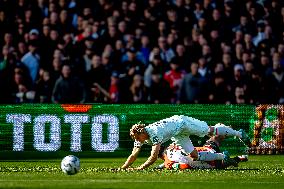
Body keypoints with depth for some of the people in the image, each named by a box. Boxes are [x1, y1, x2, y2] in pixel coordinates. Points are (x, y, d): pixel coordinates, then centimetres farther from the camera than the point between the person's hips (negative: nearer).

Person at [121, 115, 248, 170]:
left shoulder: (154, 134, -41)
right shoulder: (139, 137, -18)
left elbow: (153, 158, -43)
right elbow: (133, 156, -10)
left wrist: (139, 169, -44)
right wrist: (122, 168, -23)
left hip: (182, 122, -6)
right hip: (177, 135, 6)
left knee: (210, 131, 9)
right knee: (194, 156, 4)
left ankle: (238, 133, 32)